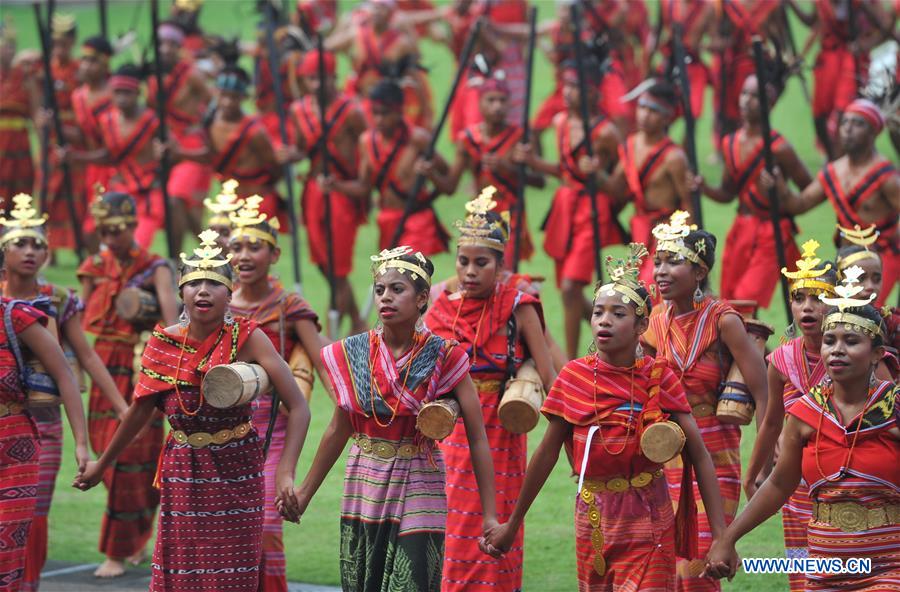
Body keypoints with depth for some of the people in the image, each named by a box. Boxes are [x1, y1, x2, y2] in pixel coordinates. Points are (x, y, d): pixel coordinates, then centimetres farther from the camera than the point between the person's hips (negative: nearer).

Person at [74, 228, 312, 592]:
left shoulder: (247, 339, -11)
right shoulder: (165, 343, 0)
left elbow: (298, 407, -16)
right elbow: (139, 411, 12)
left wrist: (285, 473, -26)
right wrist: (102, 465, 20)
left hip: (235, 474, -3)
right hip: (181, 476, 3)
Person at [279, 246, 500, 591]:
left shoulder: (443, 358, -10)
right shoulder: (353, 354, 0)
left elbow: (477, 438, -10)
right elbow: (338, 431, 10)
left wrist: (489, 516, -14)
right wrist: (304, 494, 13)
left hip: (418, 495, -4)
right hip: (364, 494, 4)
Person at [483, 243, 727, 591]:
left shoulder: (659, 377, -8)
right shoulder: (575, 377, -3)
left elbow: (700, 457, -10)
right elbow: (547, 454, 5)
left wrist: (721, 536, -18)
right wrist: (513, 523, 8)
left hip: (647, 523, -2)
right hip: (593, 519, 2)